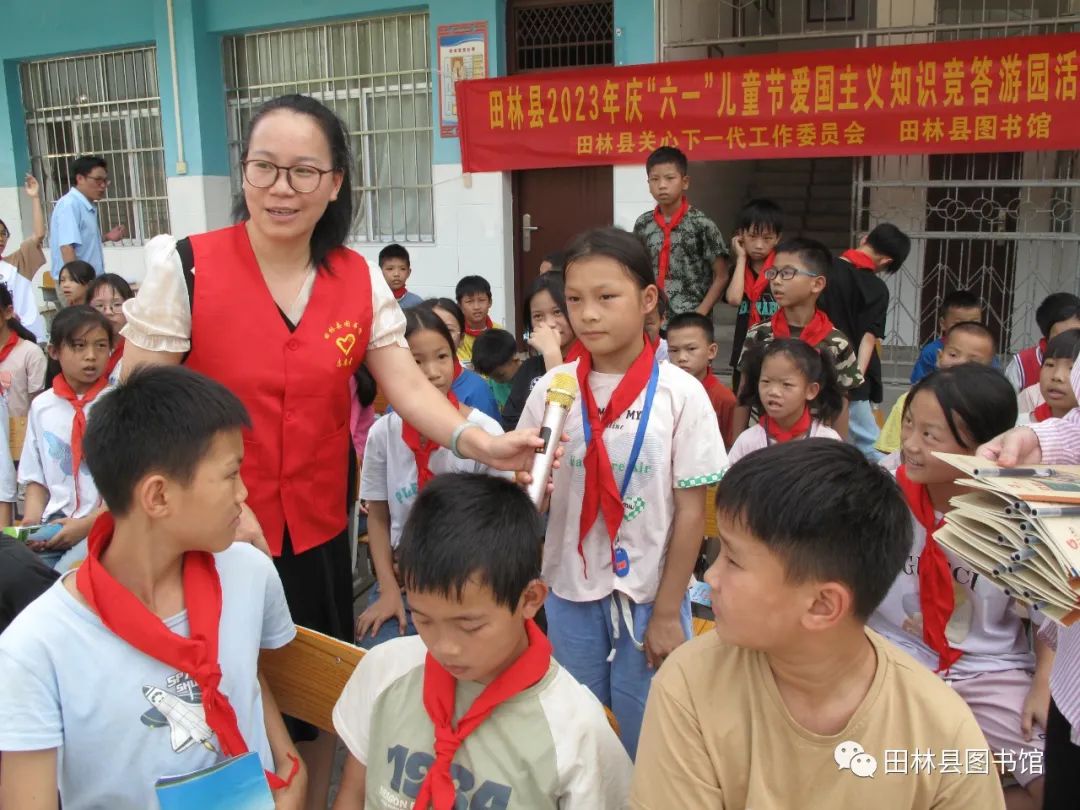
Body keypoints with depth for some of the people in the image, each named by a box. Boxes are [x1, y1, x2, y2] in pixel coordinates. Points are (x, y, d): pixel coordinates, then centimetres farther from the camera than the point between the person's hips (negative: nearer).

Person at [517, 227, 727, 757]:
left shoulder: (680, 394, -10)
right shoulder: (552, 388, -4)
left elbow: (691, 512, -7)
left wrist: (667, 613, -6)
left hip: (649, 594, -2)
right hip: (570, 592, 2)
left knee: (647, 744, 12)